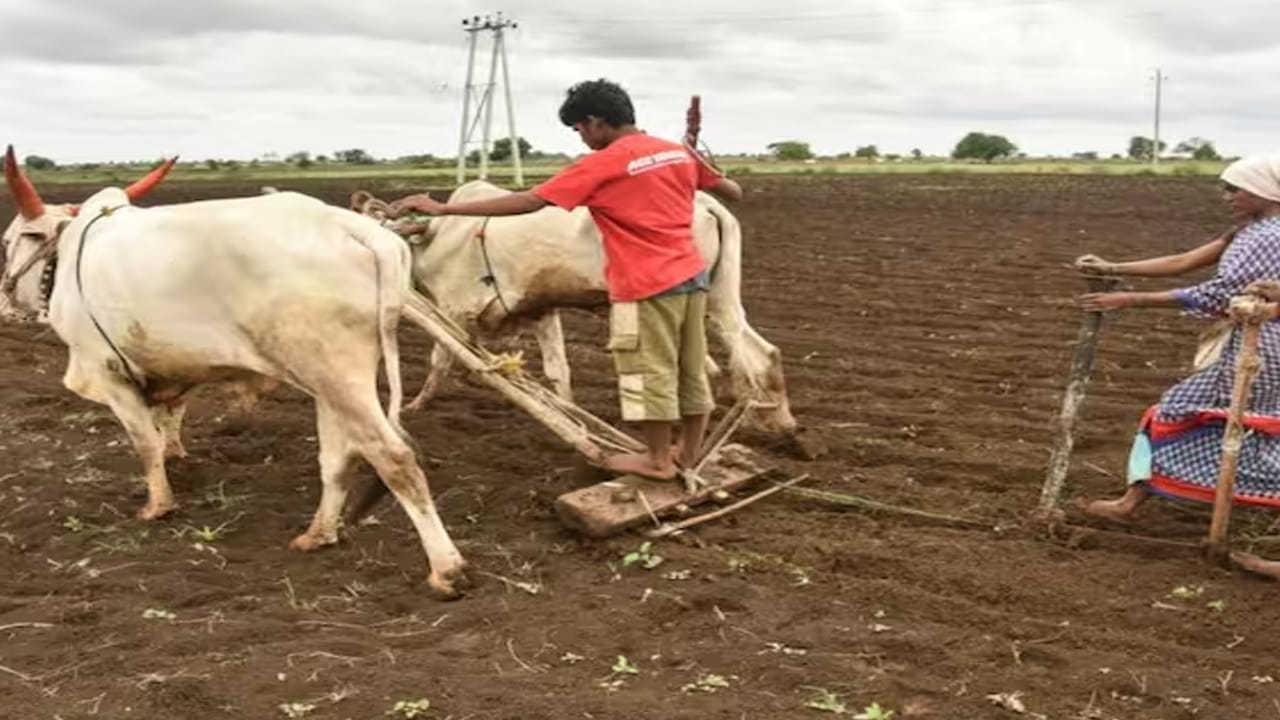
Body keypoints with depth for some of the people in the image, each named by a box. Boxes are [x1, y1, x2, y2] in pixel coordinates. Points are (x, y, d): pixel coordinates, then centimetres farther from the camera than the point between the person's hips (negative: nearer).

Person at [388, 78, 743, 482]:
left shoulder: (601, 165, -11)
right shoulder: (678, 151, 8)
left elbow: (529, 202, -16)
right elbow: (733, 194, 17)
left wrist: (444, 209, -14)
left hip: (648, 284, -8)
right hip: (692, 274, 8)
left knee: (651, 371, 4)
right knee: (691, 369, 15)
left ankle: (658, 460, 14)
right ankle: (689, 453, 26)